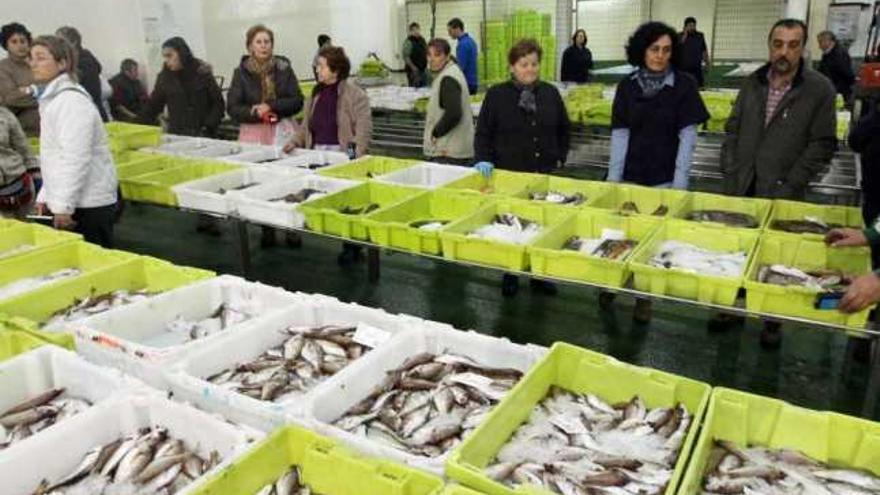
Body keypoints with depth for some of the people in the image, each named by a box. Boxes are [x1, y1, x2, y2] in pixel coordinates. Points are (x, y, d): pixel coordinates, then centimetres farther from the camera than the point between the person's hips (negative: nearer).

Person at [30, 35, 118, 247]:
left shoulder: (71, 100, -15)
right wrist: (45, 196, 19)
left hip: (88, 204, -9)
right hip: (71, 200, 9)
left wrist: (62, 205, -22)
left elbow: (75, 158, -22)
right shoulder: (51, 98, 16)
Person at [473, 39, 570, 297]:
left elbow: (563, 128, 15)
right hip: (508, 173, -3)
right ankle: (510, 275, 22)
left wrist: (560, 157, 8)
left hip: (544, 172, 3)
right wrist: (483, 159, -13)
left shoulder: (550, 93, 5)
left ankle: (539, 274, 25)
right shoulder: (497, 94, -4)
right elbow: (483, 132, -1)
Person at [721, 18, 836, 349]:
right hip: (740, 187, 3)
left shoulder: (819, 89, -6)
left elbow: (822, 144, -6)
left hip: (781, 192, -3)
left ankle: (773, 320, 23)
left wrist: (791, 185, -12)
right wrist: (729, 172, 2)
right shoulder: (753, 83, 5)